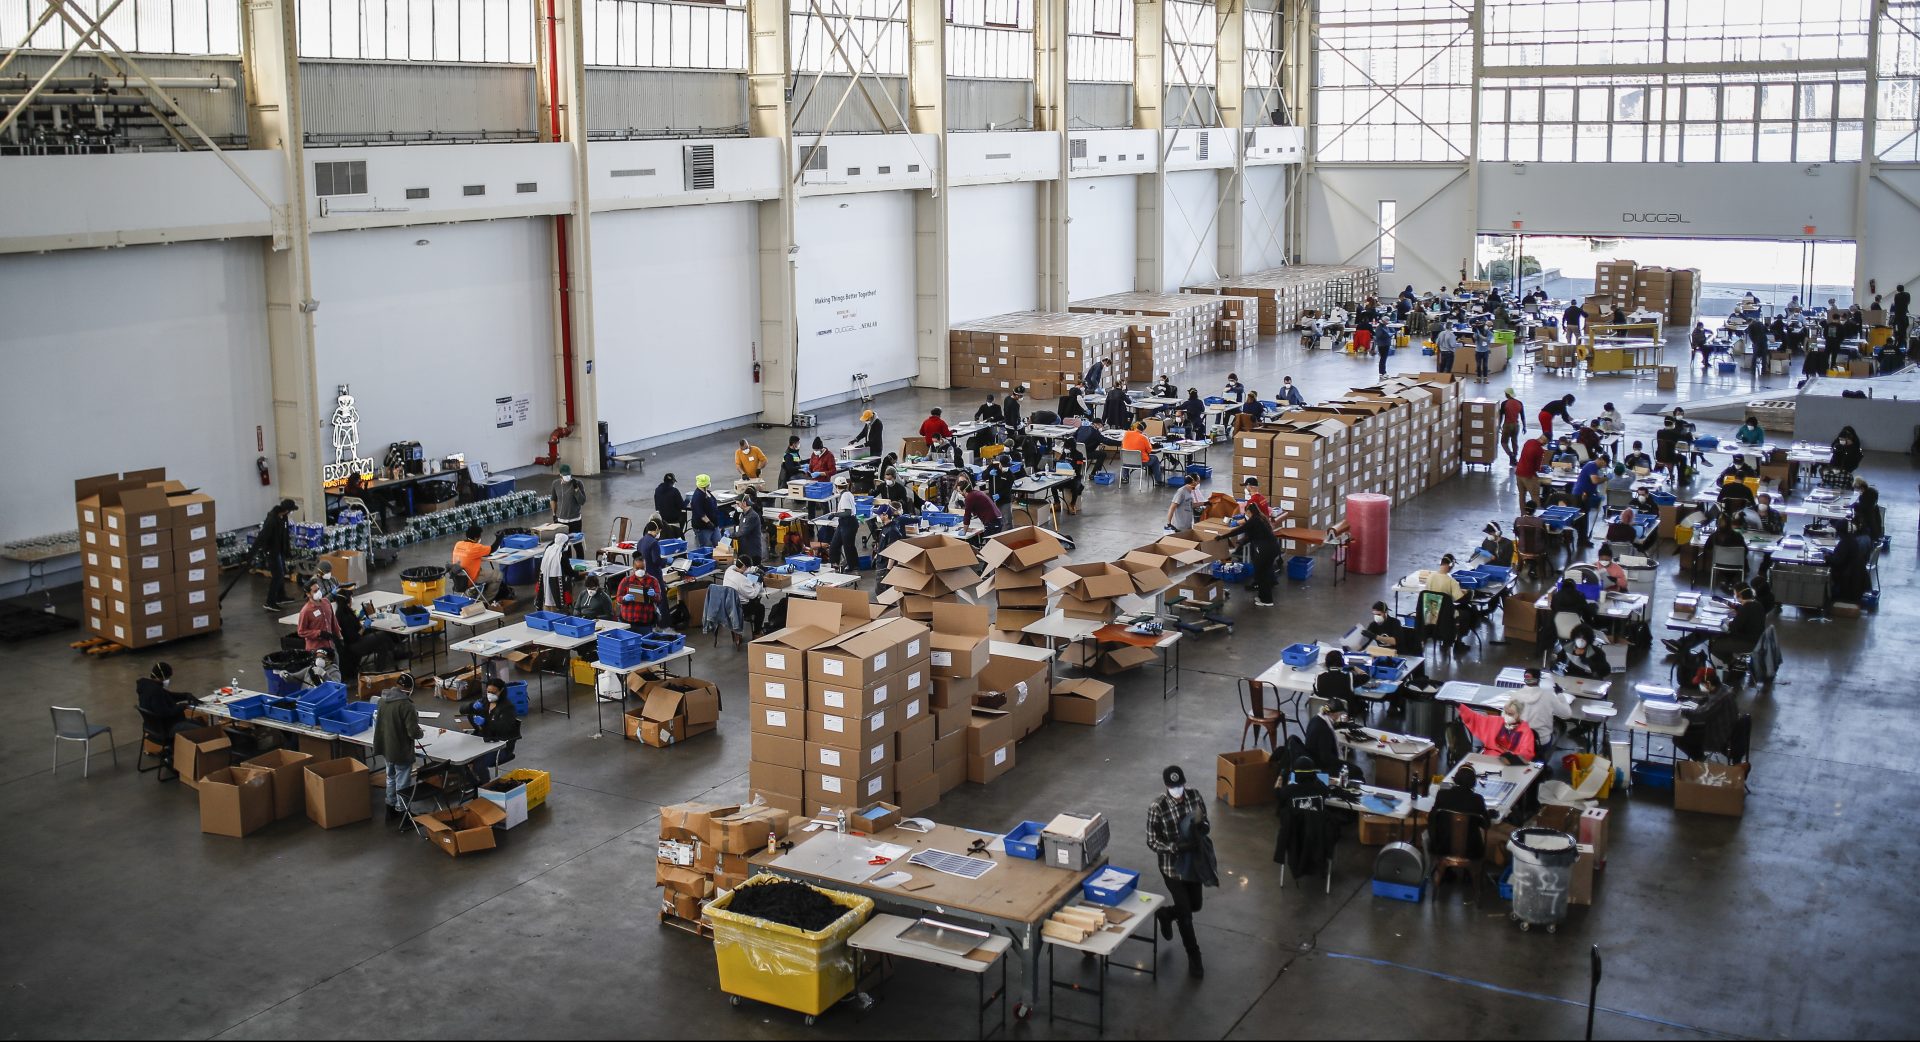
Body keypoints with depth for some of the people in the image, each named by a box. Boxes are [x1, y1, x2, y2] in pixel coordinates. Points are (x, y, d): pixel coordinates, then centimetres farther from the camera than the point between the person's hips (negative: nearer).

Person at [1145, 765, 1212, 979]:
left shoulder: (1195, 796, -9)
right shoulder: (1156, 807, -21)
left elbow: (1206, 825, 2)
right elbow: (1152, 842, -15)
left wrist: (1201, 826, -22)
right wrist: (1176, 847, -30)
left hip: (1194, 861, 5)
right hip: (1172, 866, -5)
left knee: (1195, 905, 20)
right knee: (1185, 913, 3)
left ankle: (1165, 914, 50)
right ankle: (1194, 957, 23)